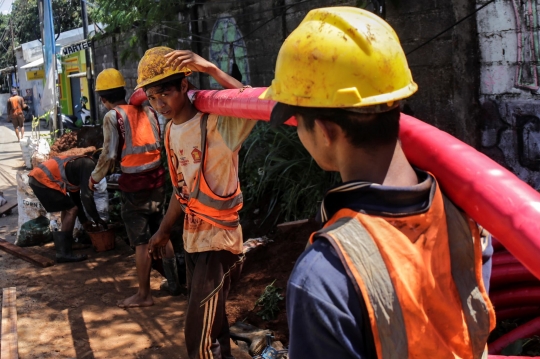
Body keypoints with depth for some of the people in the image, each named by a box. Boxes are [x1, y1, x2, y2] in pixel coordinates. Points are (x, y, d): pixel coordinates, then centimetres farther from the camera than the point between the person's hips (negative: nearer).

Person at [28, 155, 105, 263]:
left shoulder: (80, 164, 23)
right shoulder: (89, 165, -7)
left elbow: (75, 195, 30)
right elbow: (86, 195, -14)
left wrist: (83, 220, 33)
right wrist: (97, 218, -4)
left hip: (37, 177, 10)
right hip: (42, 180, -10)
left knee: (67, 208, 19)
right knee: (71, 210, -7)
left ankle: (66, 245, 23)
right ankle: (64, 253, -7)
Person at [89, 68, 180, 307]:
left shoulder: (113, 116, -8)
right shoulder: (146, 110, 7)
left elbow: (109, 155, -11)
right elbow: (162, 143, 8)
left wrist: (95, 177, 4)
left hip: (134, 182, -6)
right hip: (157, 177, 6)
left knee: (141, 242, 3)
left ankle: (144, 294, 13)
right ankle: (174, 282, 27)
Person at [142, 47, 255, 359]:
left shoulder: (217, 123, -17)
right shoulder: (171, 131, 7)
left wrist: (211, 69, -38)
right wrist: (164, 230, 23)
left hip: (219, 240, -8)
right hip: (192, 239, 8)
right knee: (211, 324, 21)